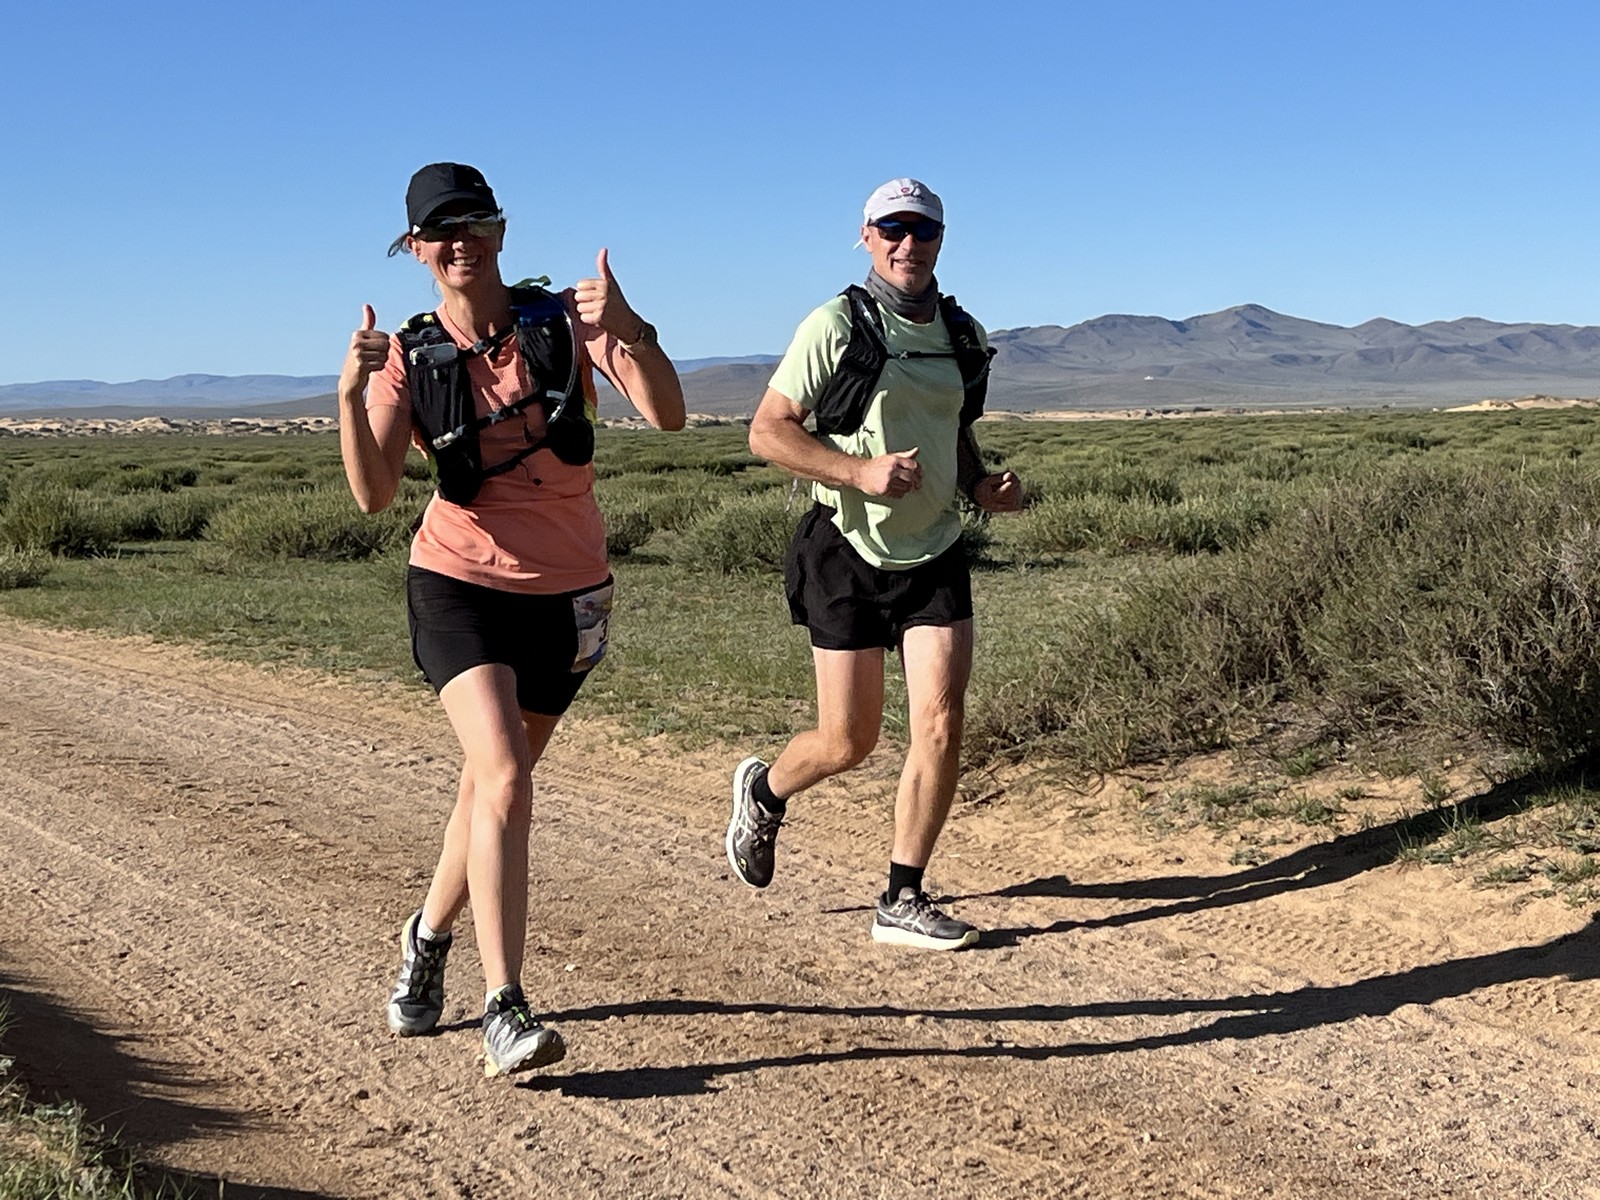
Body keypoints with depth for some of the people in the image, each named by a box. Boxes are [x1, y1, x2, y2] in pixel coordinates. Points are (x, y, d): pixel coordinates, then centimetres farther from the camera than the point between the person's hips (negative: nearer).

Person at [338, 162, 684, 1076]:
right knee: (505, 777, -21)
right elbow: (374, 495, -16)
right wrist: (351, 394, -31)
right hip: (460, 583, -2)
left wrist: (627, 331, -36)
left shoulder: (566, 323, -7)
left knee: (496, 779, 16)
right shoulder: (411, 357, -5)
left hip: (568, 591, 2)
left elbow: (668, 415, -20)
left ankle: (430, 934, 42)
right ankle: (505, 1010, -18)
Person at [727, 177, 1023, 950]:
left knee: (941, 727, -7)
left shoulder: (963, 337, 8)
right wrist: (861, 470, -23)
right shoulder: (837, 327, -9)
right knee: (848, 744, 2)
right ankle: (764, 791, 37)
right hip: (849, 553, -4)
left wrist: (982, 486, 2)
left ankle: (902, 902, 6)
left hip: (935, 553, 4)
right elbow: (766, 431, -10)